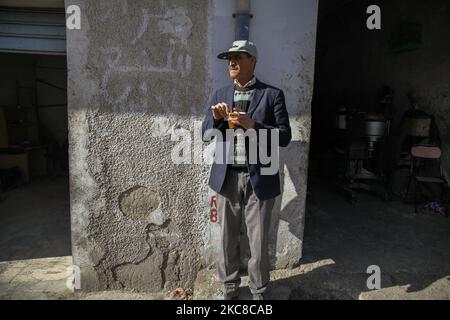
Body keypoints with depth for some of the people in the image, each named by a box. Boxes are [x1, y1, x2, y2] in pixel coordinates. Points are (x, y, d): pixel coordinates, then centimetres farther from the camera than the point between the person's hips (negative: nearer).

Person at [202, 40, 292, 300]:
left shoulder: (272, 95, -1)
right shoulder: (220, 95, 9)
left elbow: (285, 137, -6)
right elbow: (206, 135, 8)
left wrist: (252, 125, -19)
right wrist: (217, 118, -12)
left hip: (259, 179, -3)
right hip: (227, 178, 3)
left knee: (258, 241, 8)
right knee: (227, 238, 13)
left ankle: (259, 292, 30)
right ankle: (229, 287, 34)